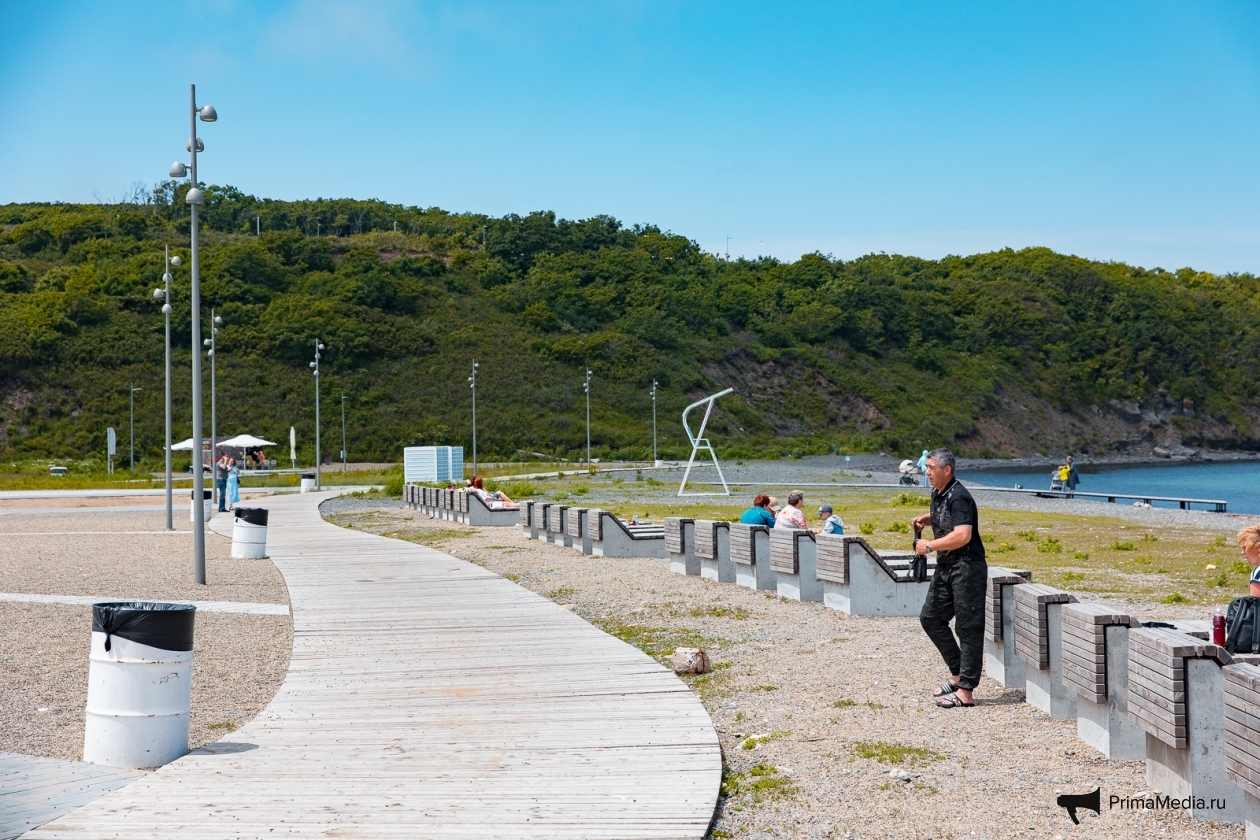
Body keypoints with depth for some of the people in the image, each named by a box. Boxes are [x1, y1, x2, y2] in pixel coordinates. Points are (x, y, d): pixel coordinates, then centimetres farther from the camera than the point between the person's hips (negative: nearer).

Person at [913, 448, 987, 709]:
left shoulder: (959, 498, -19)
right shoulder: (938, 494, 11)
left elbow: (962, 536, -30)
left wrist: (929, 546, -21)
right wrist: (925, 519, 11)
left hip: (967, 567, -10)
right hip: (945, 567, 10)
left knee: (968, 628, -5)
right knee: (930, 617, 12)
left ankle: (965, 692, -3)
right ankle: (957, 673, 22)